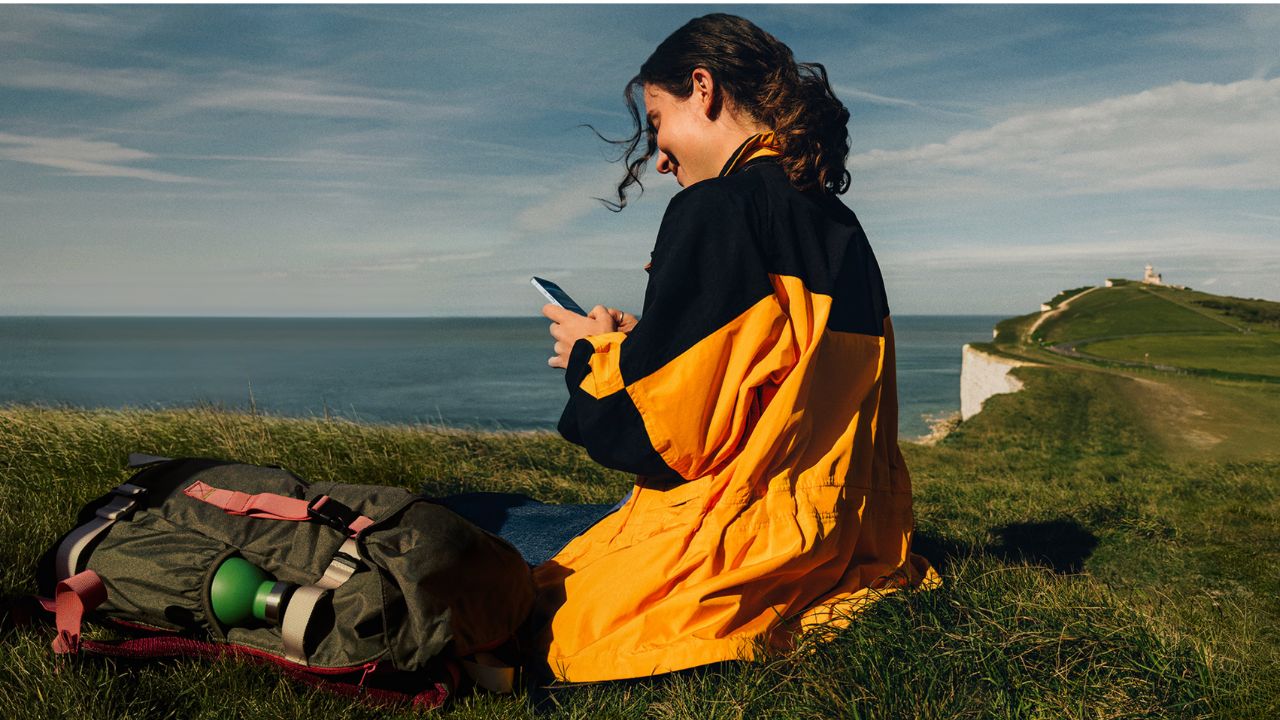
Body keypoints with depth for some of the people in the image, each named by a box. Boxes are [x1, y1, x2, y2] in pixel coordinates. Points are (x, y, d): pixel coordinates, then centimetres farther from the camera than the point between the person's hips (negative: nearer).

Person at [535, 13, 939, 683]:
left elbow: (662, 431, -19)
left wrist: (592, 355, 2)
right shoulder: (839, 224, 10)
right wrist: (635, 344, 17)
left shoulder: (715, 208, -17)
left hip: (735, 550, -9)